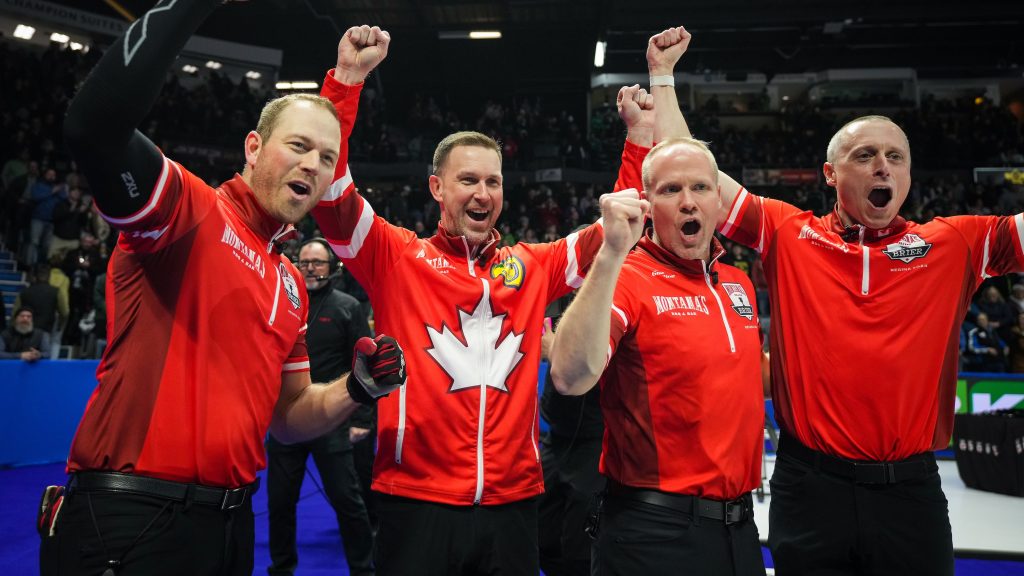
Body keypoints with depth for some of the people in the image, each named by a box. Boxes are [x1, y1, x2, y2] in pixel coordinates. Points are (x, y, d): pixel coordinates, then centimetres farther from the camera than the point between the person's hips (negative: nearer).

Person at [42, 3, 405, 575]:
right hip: (127, 523, -8)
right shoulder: (190, 209, -7)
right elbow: (93, 128, -28)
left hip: (229, 524, 8)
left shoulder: (292, 286, 13)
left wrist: (356, 389, -1)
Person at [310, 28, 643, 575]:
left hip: (513, 504, 3)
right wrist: (347, 79, -15)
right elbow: (329, 188, -9)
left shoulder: (532, 266, 9)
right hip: (417, 502, -3)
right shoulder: (396, 257, 0)